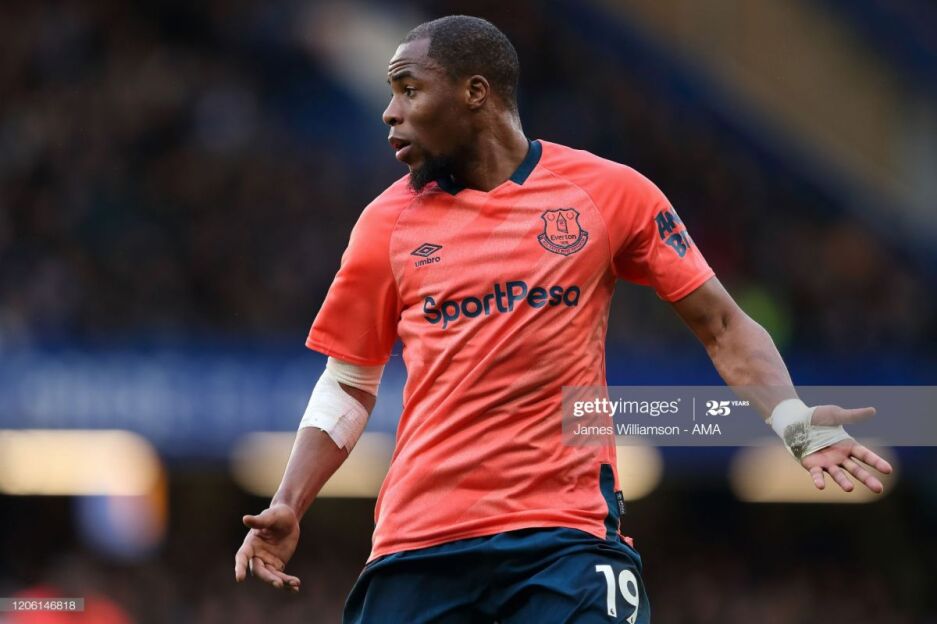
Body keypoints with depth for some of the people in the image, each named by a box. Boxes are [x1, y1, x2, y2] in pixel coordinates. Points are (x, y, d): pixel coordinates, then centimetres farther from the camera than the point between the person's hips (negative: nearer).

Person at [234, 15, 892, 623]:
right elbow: (348, 383, 15)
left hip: (568, 532, -2)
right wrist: (288, 508, 3)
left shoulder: (609, 192, 3)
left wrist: (793, 421, -12)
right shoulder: (389, 221, 9)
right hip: (419, 538, 2)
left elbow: (722, 324, 5)